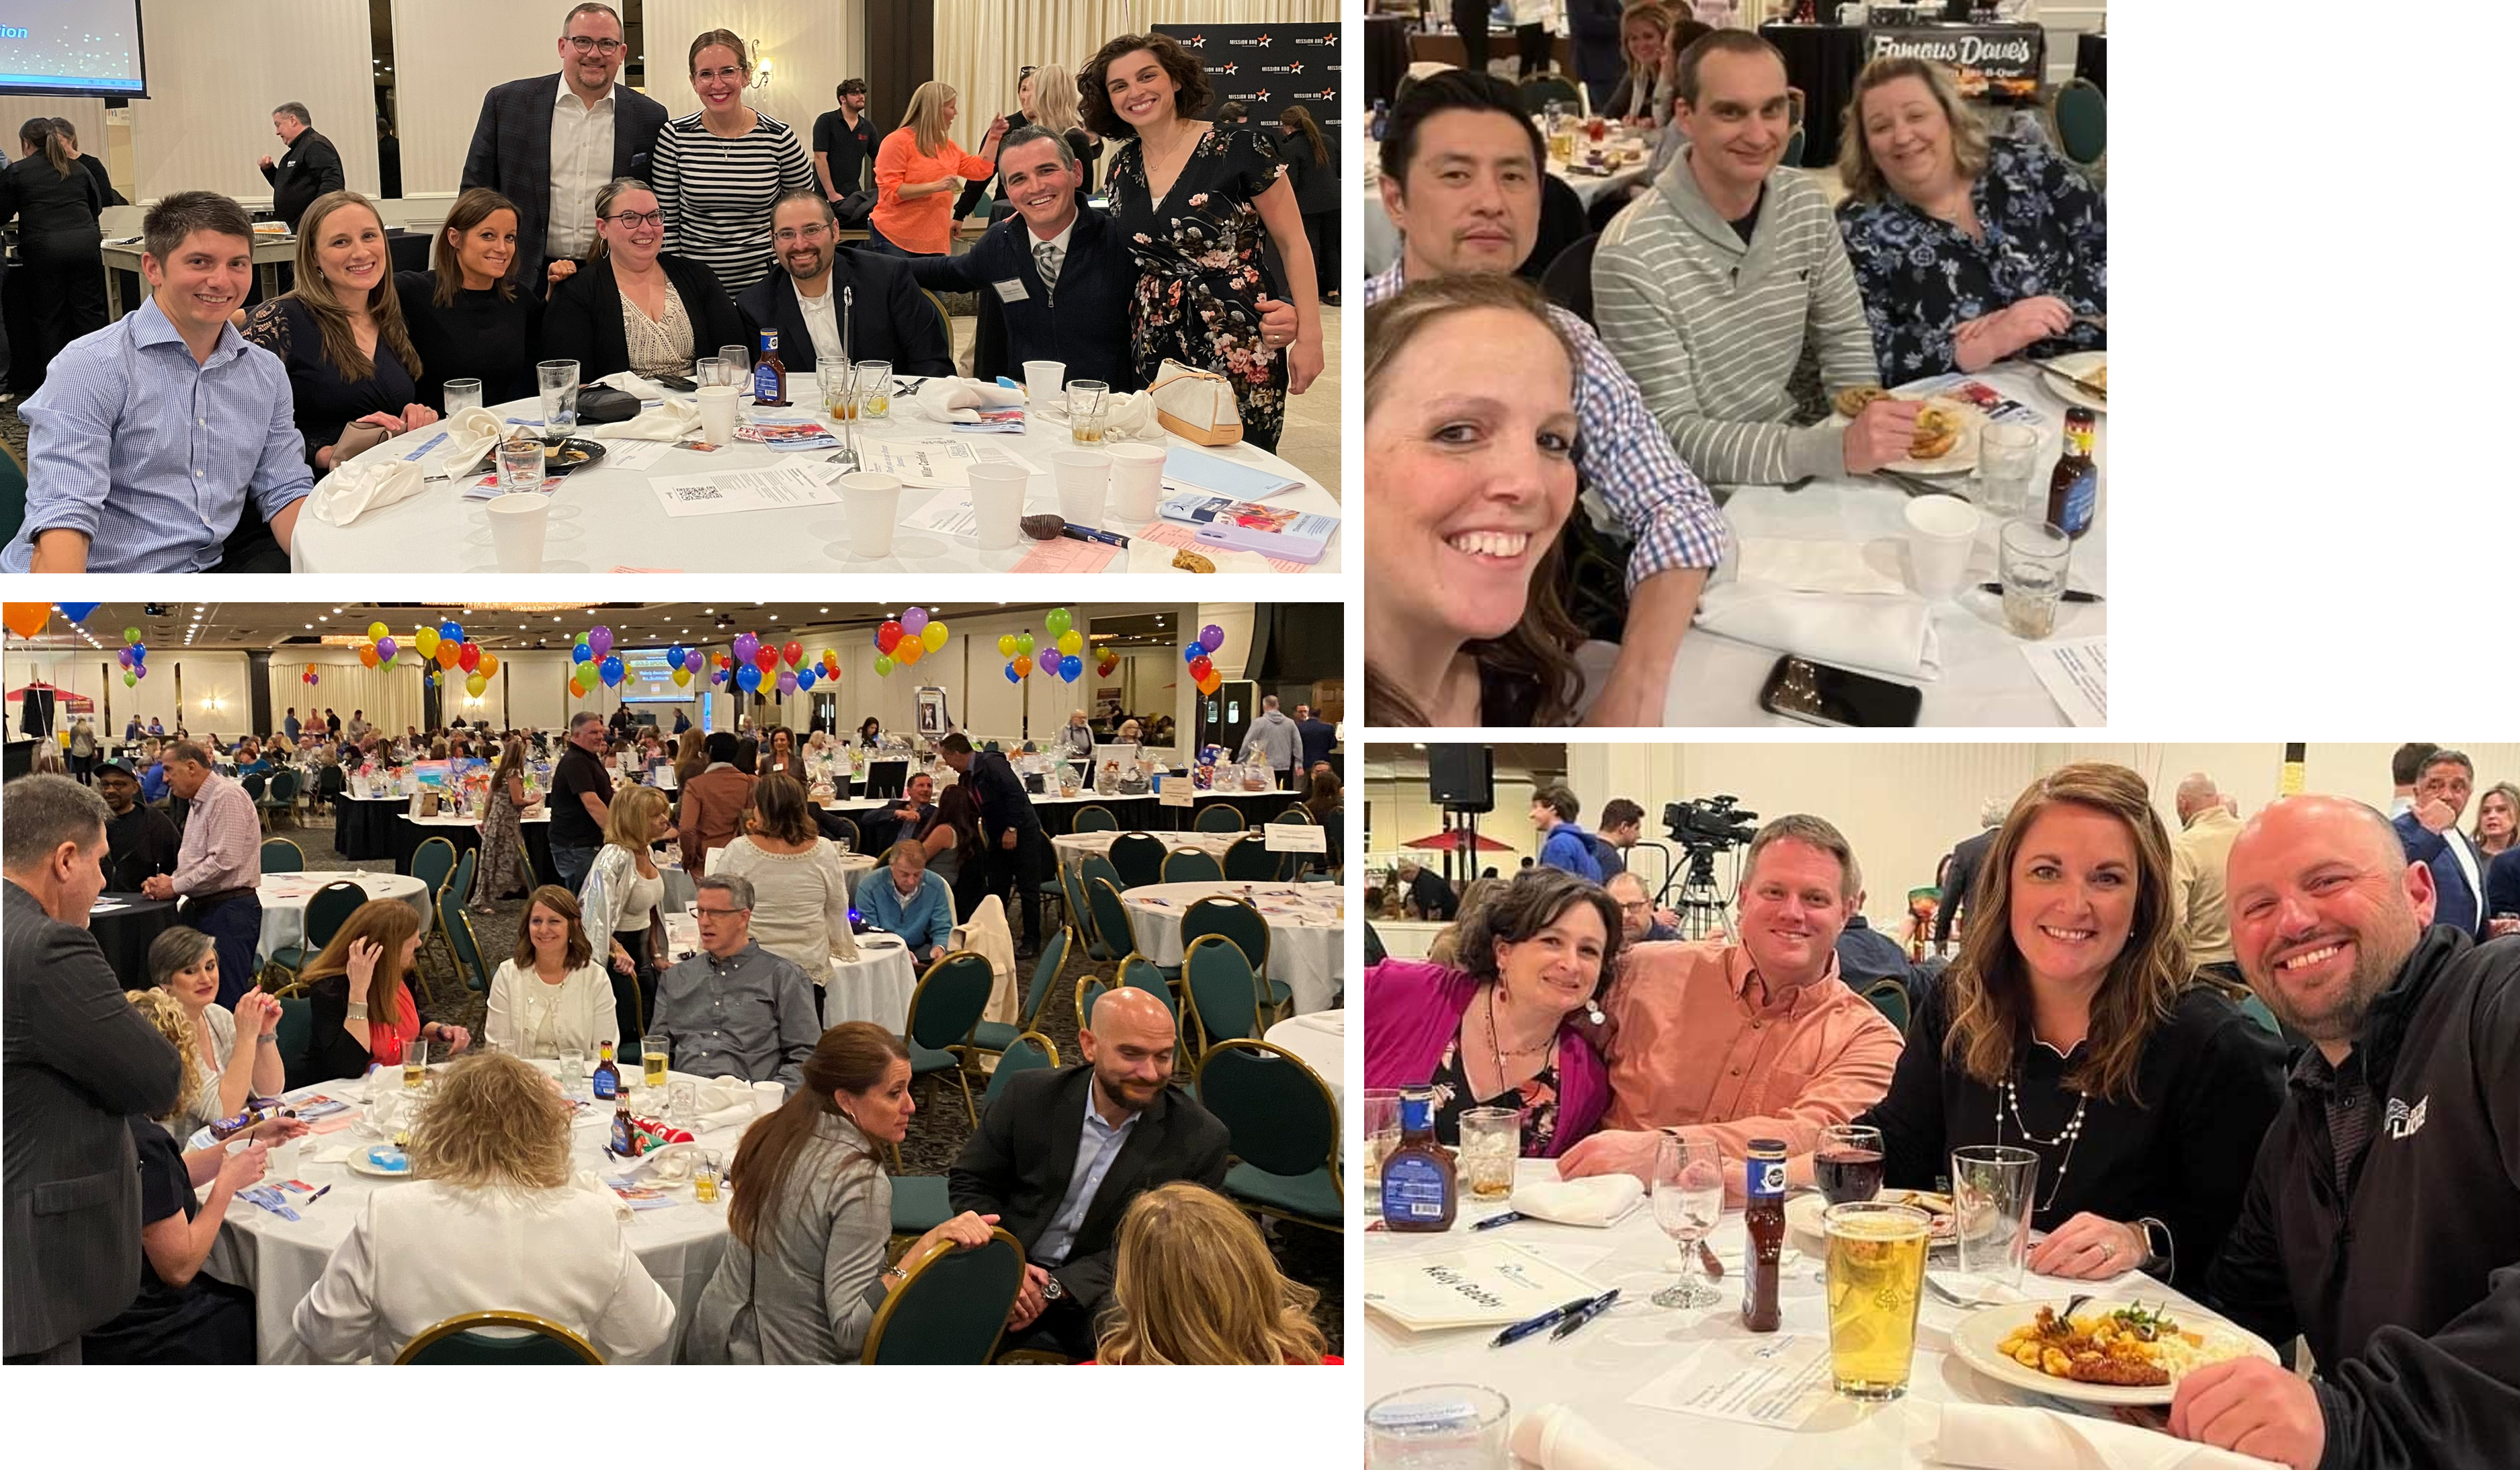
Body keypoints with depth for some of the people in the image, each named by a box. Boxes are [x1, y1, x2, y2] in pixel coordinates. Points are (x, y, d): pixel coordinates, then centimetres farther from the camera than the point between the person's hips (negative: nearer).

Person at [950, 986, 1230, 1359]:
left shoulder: (1200, 1139, -9)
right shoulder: (1029, 1096, -4)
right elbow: (969, 1184, 6)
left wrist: (1056, 1287, -17)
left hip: (1102, 1289, -1)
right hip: (1007, 1269, 1)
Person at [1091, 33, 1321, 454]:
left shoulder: (1240, 148, -8)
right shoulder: (1122, 170, 8)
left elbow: (1293, 244, -5)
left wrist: (1309, 337, -10)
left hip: (1239, 347, -5)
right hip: (1155, 352, 5)